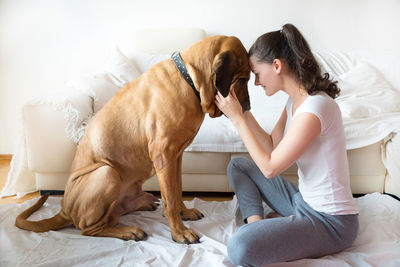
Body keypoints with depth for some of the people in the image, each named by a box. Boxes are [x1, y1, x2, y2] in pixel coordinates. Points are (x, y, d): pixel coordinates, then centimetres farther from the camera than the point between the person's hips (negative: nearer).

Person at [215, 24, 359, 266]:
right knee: (238, 166, 15)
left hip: (331, 222, -9)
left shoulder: (314, 108, -27)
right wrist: (243, 111, -1)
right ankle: (256, 223, 2)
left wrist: (237, 118, -17)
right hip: (304, 200, 9)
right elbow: (272, 146, 9)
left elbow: (270, 168, -21)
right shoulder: (295, 101, 3)